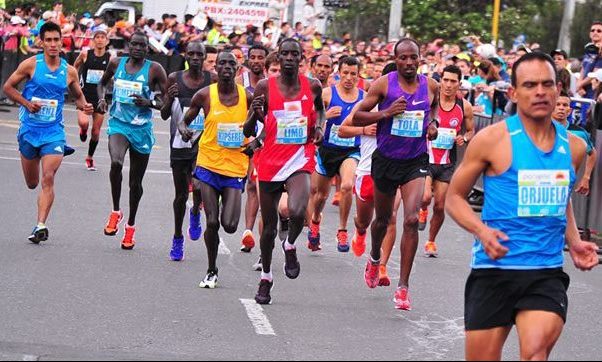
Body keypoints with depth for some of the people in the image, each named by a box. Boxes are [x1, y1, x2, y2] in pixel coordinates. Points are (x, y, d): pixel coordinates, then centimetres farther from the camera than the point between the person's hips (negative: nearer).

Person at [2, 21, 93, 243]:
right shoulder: (31, 65, -4)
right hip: (29, 130, 0)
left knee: (48, 179, -16)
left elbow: (78, 95, 17)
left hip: (54, 131, 0)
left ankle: (41, 225, -18)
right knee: (32, 183, 8)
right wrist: (27, 104, -11)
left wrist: (84, 107, -5)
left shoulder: (69, 72, 2)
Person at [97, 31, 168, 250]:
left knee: (136, 181, 10)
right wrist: (101, 99, 4)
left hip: (141, 129, 0)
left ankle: (131, 225, 29)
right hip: (118, 124, 0)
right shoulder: (116, 64, 4)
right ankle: (115, 212, -11)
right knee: (116, 162, -30)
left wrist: (149, 103, -22)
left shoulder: (154, 70, -5)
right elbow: (103, 82, 24)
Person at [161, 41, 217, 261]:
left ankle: (196, 212, 11)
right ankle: (177, 238, 28)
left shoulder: (213, 80, -1)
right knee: (181, 195, 8)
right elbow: (164, 115, 2)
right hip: (179, 143, 1)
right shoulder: (174, 79, 1)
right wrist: (170, 99, -16)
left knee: (199, 184, -24)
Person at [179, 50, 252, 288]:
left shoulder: (247, 96, -2)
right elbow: (185, 120, 9)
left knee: (229, 225, -10)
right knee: (212, 222, -3)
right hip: (209, 164, 0)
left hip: (235, 167, 0)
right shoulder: (205, 95, -2)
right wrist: (184, 129, -13)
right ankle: (211, 271, 16)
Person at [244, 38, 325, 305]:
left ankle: (290, 246, 6)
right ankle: (266, 278, 29)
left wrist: (320, 126, 6)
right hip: (270, 161, 1)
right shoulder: (265, 87, -3)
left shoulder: (312, 86, 2)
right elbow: (248, 132, 1)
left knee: (297, 212, -27)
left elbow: (320, 108, 26)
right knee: (269, 226, 10)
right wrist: (255, 113, -19)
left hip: (300, 160, -1)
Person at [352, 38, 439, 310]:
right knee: (383, 219, 17)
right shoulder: (384, 84, -9)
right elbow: (357, 117, -7)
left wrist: (433, 122, 4)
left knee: (412, 219, -17)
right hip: (386, 159, 0)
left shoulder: (430, 86, -1)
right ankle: (375, 258, 52)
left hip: (416, 162, 0)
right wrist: (387, 112, -20)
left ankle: (403, 287, -11)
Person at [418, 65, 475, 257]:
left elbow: (471, 131, 12)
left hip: (447, 163, 2)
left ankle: (431, 241, 27)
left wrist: (464, 138, -9)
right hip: (425, 158, -2)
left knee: (440, 206, 5)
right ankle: (423, 211, 15)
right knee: (425, 197, -23)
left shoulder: (465, 107, -1)